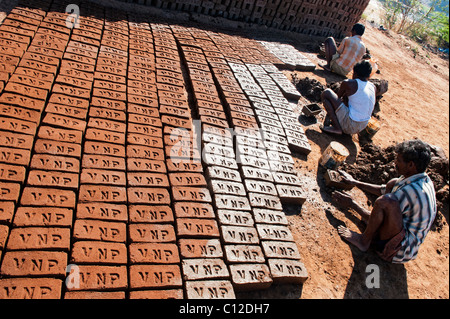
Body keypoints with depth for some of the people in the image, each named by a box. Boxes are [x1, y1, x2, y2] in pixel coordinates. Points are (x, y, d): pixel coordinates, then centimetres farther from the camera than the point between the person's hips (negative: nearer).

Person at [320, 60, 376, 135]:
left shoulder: (348, 84, -9)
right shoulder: (373, 87, 8)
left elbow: (338, 97, 9)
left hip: (349, 126, -7)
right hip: (362, 127, 7)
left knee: (326, 93, -4)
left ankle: (337, 128, -9)